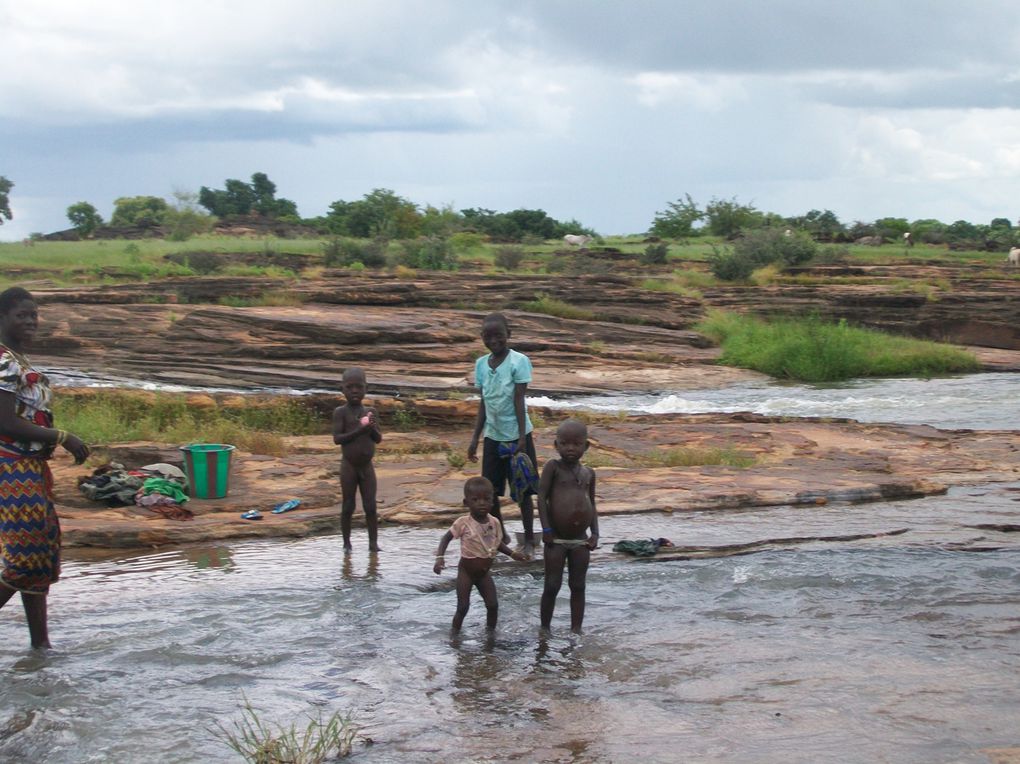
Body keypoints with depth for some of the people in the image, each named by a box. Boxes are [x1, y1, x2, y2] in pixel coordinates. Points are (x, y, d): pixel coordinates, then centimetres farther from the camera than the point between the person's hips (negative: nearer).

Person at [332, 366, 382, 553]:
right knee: (348, 507, 3)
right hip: (348, 467, -3)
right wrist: (359, 431, -25)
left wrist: (372, 429, -16)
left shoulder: (369, 412, 6)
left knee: (370, 507, 1)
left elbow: (379, 439, 5)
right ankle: (346, 543, 13)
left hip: (367, 467, 3)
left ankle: (373, 543, 6)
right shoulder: (340, 412, -7)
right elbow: (337, 439, -15)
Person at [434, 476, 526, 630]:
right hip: (466, 572, -4)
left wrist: (513, 553, -2)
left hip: (485, 573, 4)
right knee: (462, 607, -4)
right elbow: (446, 538, -11)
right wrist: (440, 557, -24)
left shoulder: (495, 523, -7)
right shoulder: (463, 523, -21)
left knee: (493, 605, 3)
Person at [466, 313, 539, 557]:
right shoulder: (481, 364, 4)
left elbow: (519, 400, -13)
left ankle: (529, 540, 13)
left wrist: (521, 438, -16)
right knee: (489, 491, 7)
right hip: (492, 436, 5)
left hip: (516, 436, -5)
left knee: (523, 491, 3)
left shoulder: (519, 361, -11)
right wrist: (475, 439, 9)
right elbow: (483, 404, 10)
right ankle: (500, 535, 24)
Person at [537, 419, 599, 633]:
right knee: (552, 586, 1)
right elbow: (541, 497, -9)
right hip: (556, 540, -4)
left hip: (581, 541, 4)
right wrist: (546, 529, -14)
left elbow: (592, 503, 13)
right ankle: (545, 629, 14)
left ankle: (576, 630, 15)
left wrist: (595, 533, 3)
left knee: (578, 587, 8)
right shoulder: (553, 466, -6)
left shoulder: (588, 473, 7)